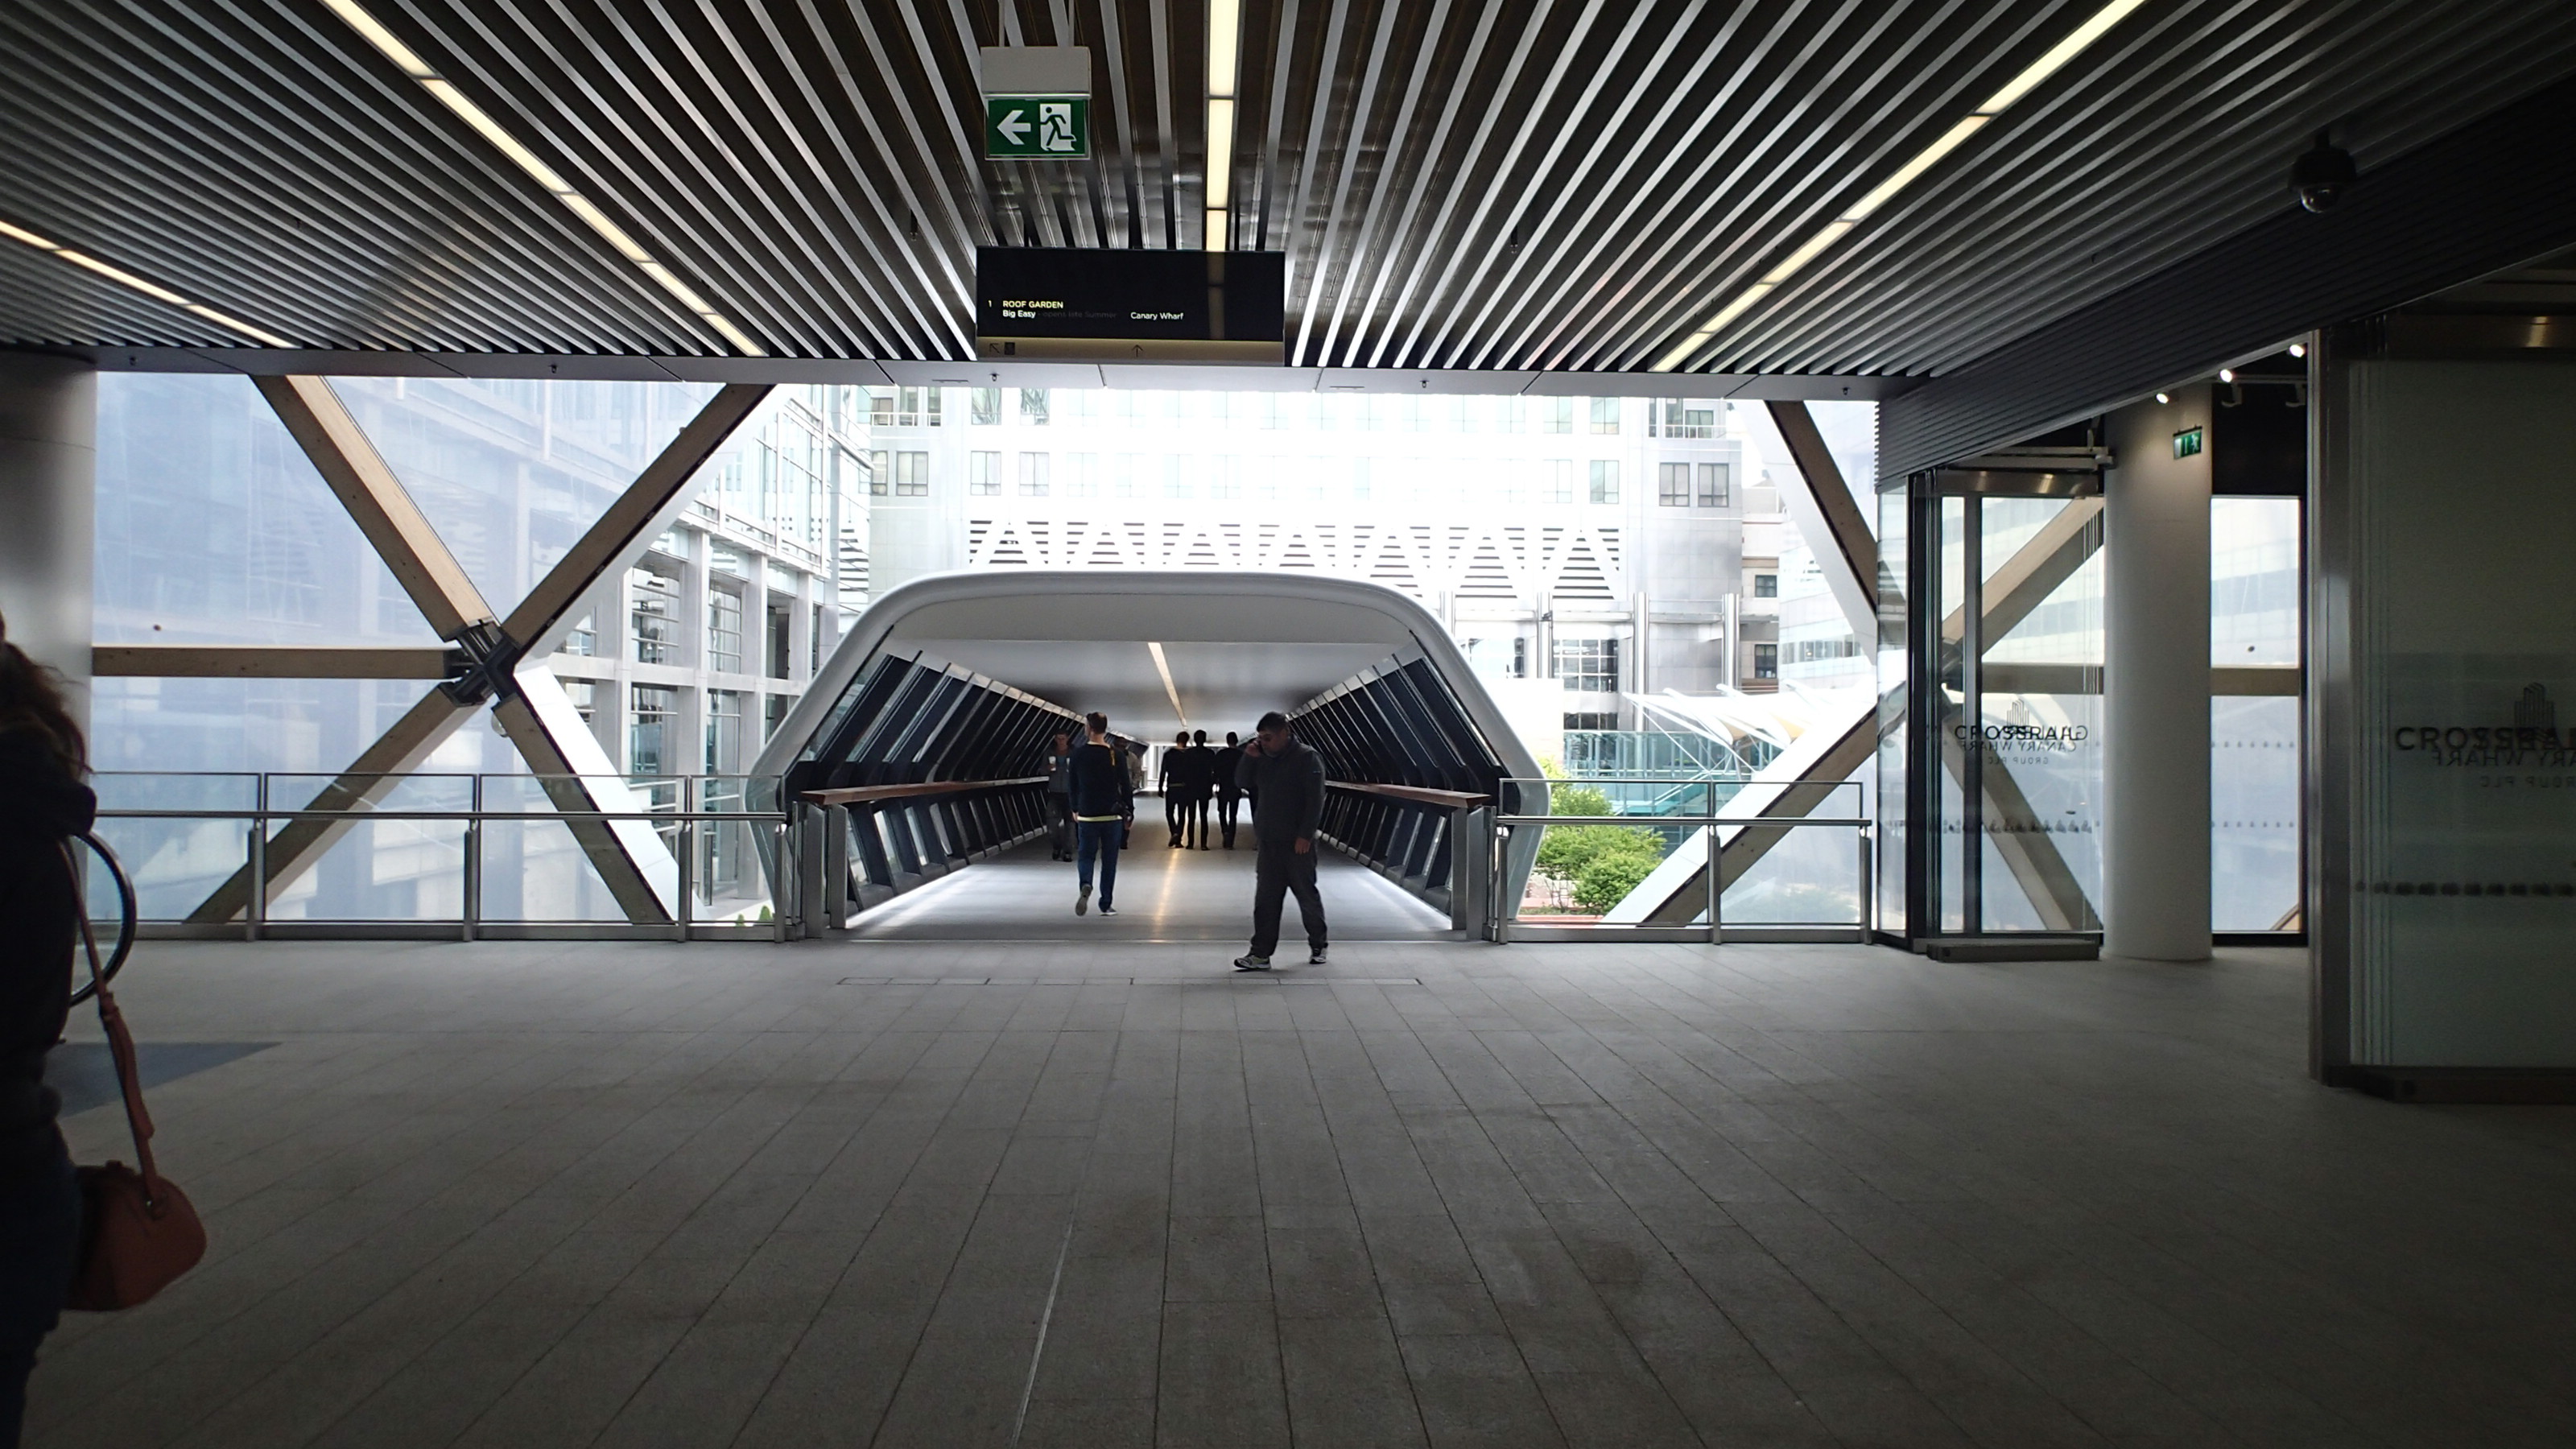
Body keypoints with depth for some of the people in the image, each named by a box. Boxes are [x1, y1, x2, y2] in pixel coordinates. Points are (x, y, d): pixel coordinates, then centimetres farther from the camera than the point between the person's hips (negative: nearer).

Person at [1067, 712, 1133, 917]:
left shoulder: (1078, 753, -4)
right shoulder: (1116, 754, -6)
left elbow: (1073, 784, 4)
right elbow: (1126, 786, -4)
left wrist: (1075, 809, 17)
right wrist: (1130, 812, 6)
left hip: (1086, 816, 0)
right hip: (1112, 816, 0)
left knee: (1086, 856, 11)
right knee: (1109, 860, 9)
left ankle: (1085, 886, -18)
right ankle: (1106, 904, 10)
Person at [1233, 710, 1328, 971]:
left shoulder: (1307, 758, -11)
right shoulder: (1263, 758, 9)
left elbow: (1315, 800, -15)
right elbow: (1242, 781, 14)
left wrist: (1306, 834, -20)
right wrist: (1249, 757, -4)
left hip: (1297, 842, -6)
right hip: (1267, 842, 6)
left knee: (1308, 896, 7)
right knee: (1265, 899, 3)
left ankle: (1317, 946, 23)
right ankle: (1260, 954, 4)